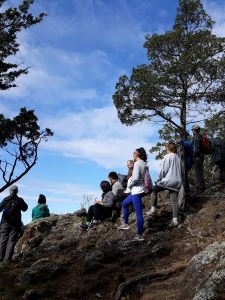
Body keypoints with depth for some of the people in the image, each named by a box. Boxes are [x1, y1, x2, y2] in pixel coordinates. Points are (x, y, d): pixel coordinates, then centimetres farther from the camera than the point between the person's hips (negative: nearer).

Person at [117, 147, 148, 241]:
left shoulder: (137, 163, -15)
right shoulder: (143, 164, 11)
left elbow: (135, 178, -24)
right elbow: (145, 178, 13)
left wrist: (129, 185, -5)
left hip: (137, 191, -10)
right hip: (138, 190, 10)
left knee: (139, 213, -6)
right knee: (124, 204, 25)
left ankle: (139, 236, -1)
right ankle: (125, 224, 33)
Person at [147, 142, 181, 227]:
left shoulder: (167, 157, -8)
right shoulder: (178, 158, 11)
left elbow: (163, 170, -9)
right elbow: (179, 171, 14)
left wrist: (157, 180, 2)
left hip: (168, 180, -6)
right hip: (177, 182, 6)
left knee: (154, 190, 14)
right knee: (174, 200, 6)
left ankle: (153, 209, 6)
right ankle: (175, 219, 5)